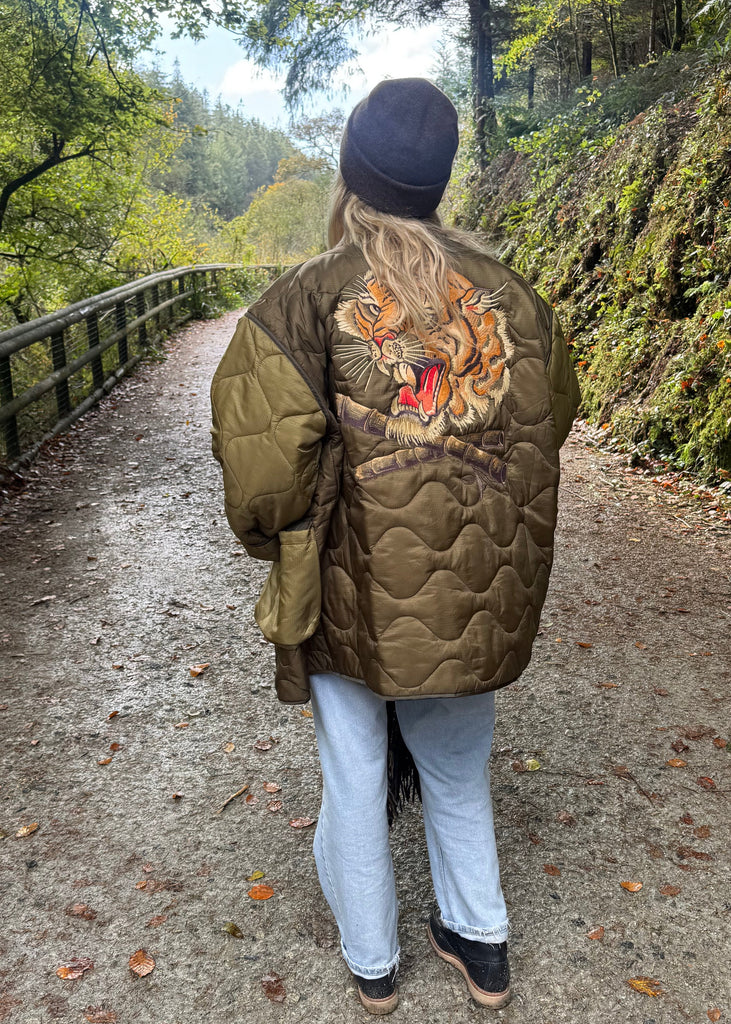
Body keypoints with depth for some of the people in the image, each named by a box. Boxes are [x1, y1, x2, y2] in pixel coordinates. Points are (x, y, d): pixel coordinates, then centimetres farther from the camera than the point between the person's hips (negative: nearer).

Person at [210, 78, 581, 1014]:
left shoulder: (303, 302, -14)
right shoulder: (510, 299, -1)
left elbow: (263, 470, -19)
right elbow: (549, 429, 8)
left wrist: (275, 541, 2)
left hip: (352, 596, -3)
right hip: (476, 602, 4)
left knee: (353, 780, 19)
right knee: (458, 772, 25)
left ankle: (370, 962, 41)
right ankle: (480, 945, 44)